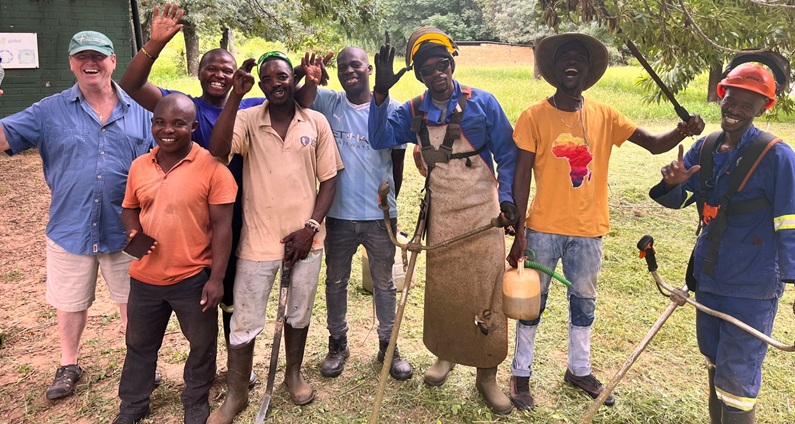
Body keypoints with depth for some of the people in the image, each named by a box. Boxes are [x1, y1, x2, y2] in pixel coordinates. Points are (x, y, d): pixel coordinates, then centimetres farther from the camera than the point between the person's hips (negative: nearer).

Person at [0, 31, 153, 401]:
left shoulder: (140, 111, -2)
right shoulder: (50, 111, -2)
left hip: (125, 231, 0)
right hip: (70, 230, 1)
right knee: (70, 305, 18)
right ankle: (68, 366, 41)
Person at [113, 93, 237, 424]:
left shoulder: (211, 167, -14)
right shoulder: (139, 166, 1)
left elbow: (222, 225, -13)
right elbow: (129, 208, 15)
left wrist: (216, 278, -15)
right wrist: (133, 232, -9)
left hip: (194, 278, -4)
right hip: (145, 277, 4)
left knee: (202, 344, 15)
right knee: (139, 344, 21)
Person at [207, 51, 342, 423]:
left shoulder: (316, 122, 0)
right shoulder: (248, 119, -3)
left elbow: (329, 179, 1)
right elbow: (217, 152, -22)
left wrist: (310, 227, -9)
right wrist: (235, 96, -25)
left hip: (305, 239, 1)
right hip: (258, 240, -1)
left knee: (299, 313, 18)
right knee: (244, 322, 6)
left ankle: (293, 374, 42)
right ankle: (236, 394, 26)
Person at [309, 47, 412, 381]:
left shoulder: (391, 109, -4)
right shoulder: (327, 103, -1)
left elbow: (397, 161, 4)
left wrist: (389, 205, 11)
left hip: (379, 215, -1)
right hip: (338, 214, 1)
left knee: (384, 284, 13)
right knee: (336, 282, 15)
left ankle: (388, 346, 31)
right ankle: (337, 344, 34)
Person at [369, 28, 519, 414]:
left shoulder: (482, 103, -4)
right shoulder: (414, 112, 4)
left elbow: (507, 154, -1)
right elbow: (380, 139, -11)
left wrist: (507, 197, -10)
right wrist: (381, 94, -20)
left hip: (481, 211, -2)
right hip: (441, 214, 3)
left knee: (485, 288, 0)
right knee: (441, 286, 12)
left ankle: (487, 374, 13)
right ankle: (445, 353, 34)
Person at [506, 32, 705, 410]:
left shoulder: (604, 115, 1)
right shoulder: (535, 116, -8)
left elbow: (654, 144, 0)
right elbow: (522, 174, -9)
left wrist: (682, 132, -23)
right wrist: (518, 231, -12)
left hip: (588, 229, 3)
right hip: (544, 227, -3)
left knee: (584, 301, 17)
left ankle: (579, 369, 36)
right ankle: (520, 374, 25)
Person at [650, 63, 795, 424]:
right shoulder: (703, 149, 2)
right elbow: (677, 201, 4)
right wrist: (671, 183, -18)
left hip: (752, 288, -6)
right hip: (708, 278, 7)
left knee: (737, 375, -1)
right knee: (714, 363, 23)